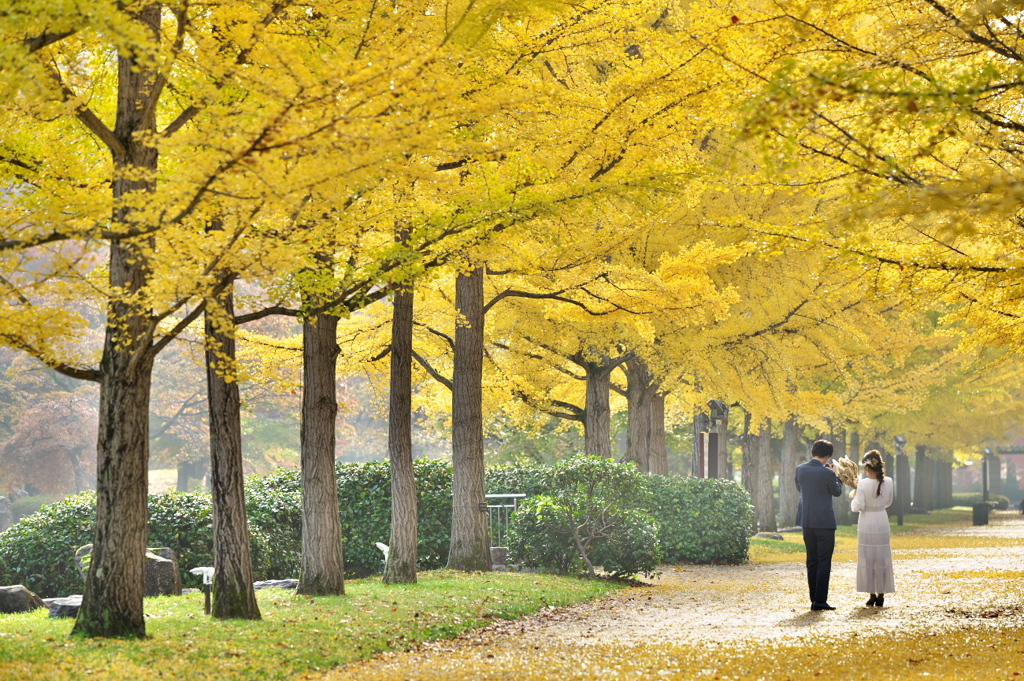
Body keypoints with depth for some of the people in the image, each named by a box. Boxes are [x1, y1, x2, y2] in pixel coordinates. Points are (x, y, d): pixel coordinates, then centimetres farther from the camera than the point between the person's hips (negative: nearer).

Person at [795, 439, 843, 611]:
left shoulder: (800, 469, 0)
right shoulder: (827, 473, -17)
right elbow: (837, 492, -1)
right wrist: (836, 474, 12)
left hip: (806, 521, 6)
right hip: (824, 521, -6)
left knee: (812, 561, 12)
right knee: (824, 561, -2)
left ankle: (814, 599, 13)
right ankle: (820, 600, -5)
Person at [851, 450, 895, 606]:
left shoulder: (863, 484, -16)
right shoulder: (888, 482, -4)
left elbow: (858, 507, -14)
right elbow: (888, 502, 10)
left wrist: (854, 498, 5)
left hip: (866, 522, -3)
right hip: (882, 521, 3)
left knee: (867, 558, 5)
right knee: (882, 558, 9)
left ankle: (872, 595, 6)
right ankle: (881, 595, 11)